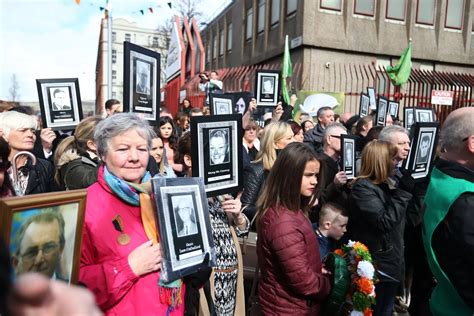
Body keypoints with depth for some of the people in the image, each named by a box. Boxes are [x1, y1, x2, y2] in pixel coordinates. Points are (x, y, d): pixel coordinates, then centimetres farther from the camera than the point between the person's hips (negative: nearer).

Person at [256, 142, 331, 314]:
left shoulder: (290, 209, 0)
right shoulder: (283, 222, -31)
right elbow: (302, 280, -27)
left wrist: (319, 271, -1)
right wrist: (329, 284, -10)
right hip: (289, 307, -8)